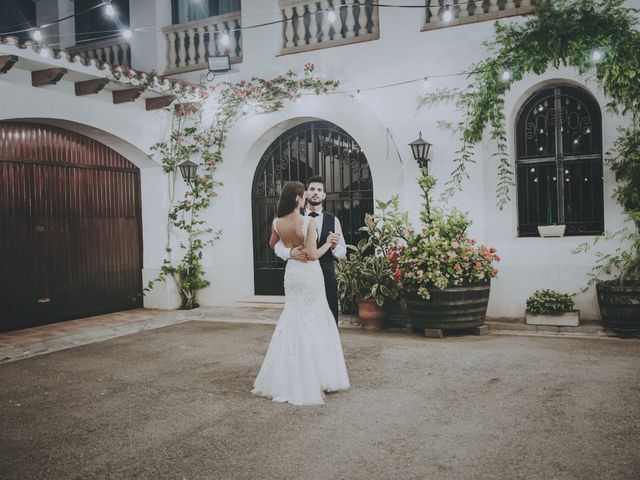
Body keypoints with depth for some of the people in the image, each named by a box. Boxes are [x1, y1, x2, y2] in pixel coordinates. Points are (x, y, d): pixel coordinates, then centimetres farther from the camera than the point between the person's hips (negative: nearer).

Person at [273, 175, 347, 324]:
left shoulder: (333, 220, 7)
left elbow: (342, 252, 6)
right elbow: (278, 246, 0)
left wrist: (334, 245, -17)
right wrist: (291, 252, -22)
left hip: (326, 277, 1)